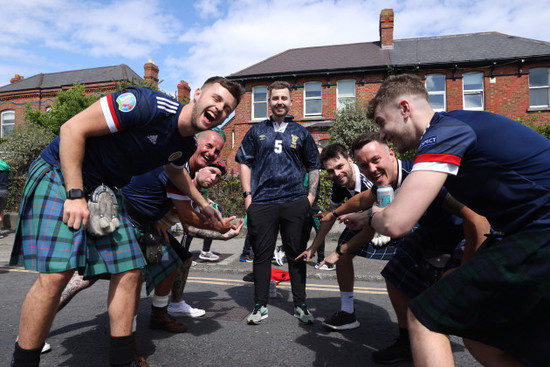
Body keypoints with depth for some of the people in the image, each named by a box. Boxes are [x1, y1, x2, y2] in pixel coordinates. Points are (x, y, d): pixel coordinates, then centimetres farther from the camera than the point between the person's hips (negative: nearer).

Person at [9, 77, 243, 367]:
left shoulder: (187, 145, 0)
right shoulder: (149, 104, -24)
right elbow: (72, 128, -22)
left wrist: (203, 204, 28)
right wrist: (75, 194, -24)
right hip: (60, 173, -6)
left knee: (128, 271, -1)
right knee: (56, 274, -17)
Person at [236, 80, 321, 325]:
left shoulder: (300, 133, 13)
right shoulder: (257, 131, 13)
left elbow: (314, 166, 16)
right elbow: (245, 163, 11)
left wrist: (311, 195, 4)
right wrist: (247, 195, 1)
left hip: (295, 202, 1)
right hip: (261, 202, 0)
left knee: (297, 254, 7)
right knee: (262, 254, 5)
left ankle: (300, 305, 22)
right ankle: (260, 305, 19)